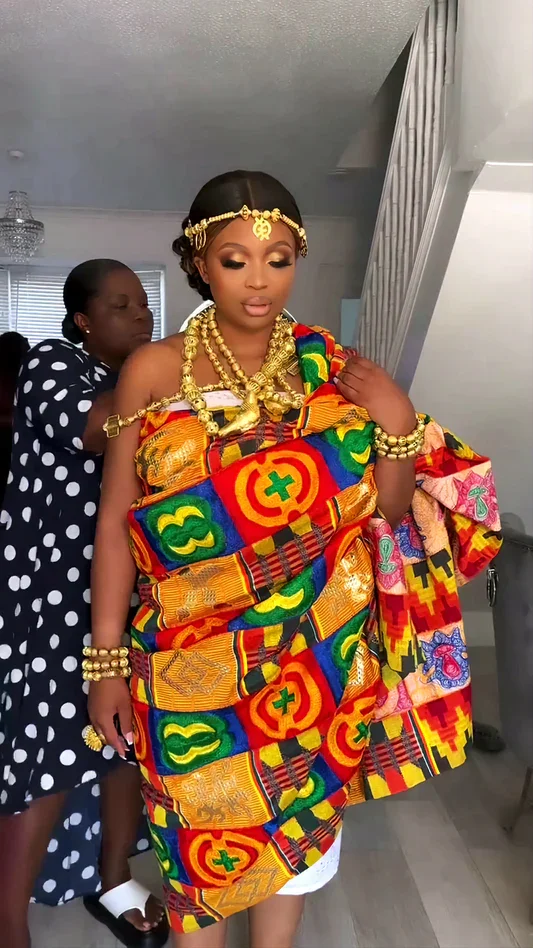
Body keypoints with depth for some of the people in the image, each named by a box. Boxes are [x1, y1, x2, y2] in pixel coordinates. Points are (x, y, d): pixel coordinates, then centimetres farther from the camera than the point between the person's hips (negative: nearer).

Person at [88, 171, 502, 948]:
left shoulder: (334, 369, -3)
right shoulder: (153, 372, -6)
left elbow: (382, 514, 2)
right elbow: (115, 521, -4)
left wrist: (398, 427, -15)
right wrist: (106, 661, -2)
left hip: (318, 650, 2)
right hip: (194, 656, -1)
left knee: (302, 813, 19)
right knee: (204, 829, 13)